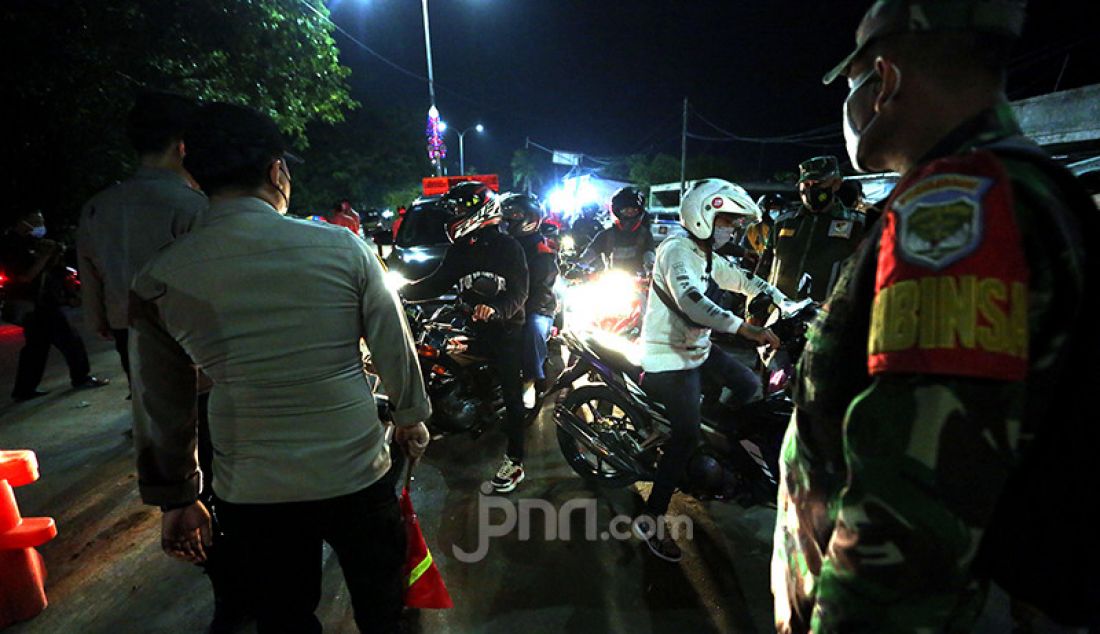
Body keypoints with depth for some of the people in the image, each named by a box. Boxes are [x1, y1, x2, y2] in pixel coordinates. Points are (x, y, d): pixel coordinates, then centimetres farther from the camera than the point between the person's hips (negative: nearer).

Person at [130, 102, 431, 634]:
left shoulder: (158, 278, -6)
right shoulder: (343, 247, -12)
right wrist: (410, 417, 13)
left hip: (250, 495, 2)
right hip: (357, 476, -1)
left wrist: (175, 499, 15)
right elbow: (395, 349, -4)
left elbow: (159, 405, 3)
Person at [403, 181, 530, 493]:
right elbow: (437, 283, 10)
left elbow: (519, 291, -16)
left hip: (506, 329, -6)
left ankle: (515, 460, 8)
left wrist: (496, 310, -35)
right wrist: (403, 289, -3)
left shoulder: (507, 246, -9)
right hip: (475, 327, 6)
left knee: (511, 395, 0)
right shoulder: (460, 249, 10)